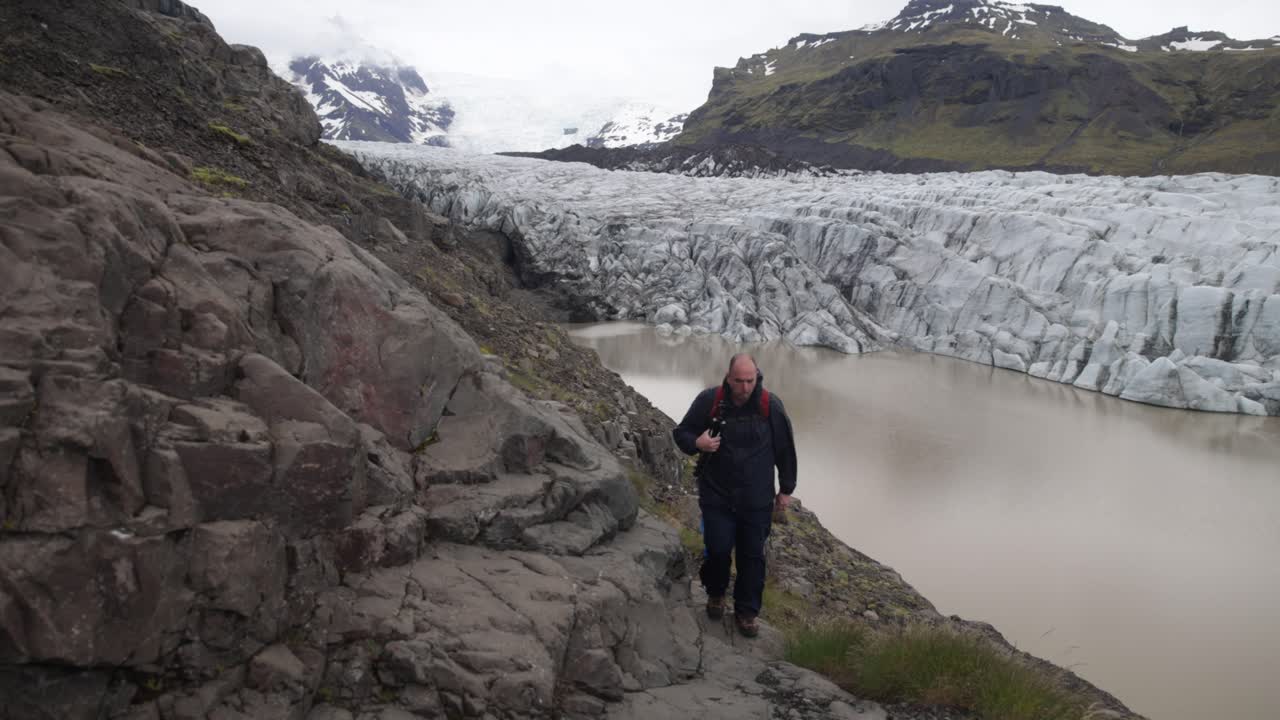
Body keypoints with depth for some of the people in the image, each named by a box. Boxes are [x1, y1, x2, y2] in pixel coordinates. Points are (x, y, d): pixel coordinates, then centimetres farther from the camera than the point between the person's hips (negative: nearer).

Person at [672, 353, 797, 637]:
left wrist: (786, 489, 9)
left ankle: (746, 612, 26)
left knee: (752, 556, 7)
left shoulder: (770, 406, -9)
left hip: (757, 499, 1)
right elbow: (681, 432, 3)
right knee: (718, 550, -1)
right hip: (716, 496, 0)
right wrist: (697, 443, -20)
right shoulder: (709, 401, -10)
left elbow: (785, 450, 3)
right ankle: (715, 593, 31)